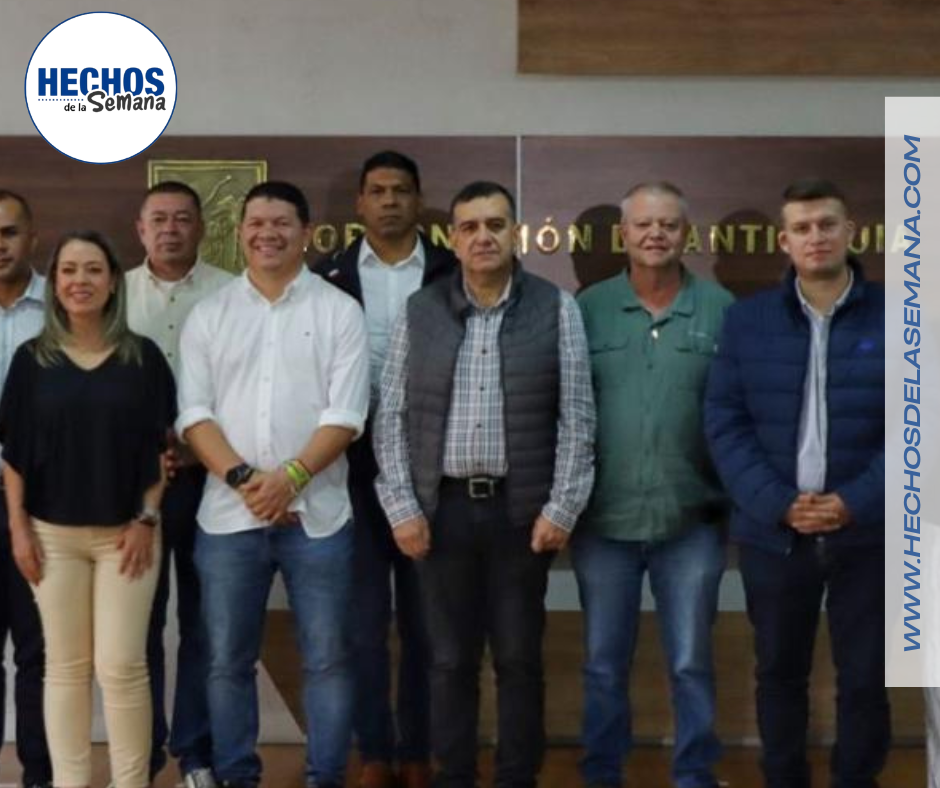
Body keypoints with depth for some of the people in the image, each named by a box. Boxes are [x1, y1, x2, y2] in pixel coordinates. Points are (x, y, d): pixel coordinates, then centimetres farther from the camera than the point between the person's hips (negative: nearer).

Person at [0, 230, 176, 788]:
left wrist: (148, 519, -5)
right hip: (53, 533, 1)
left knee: (122, 666, -2)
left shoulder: (143, 356, 0)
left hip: (125, 531, -1)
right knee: (65, 666, 7)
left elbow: (161, 446, 2)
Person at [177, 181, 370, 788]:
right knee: (228, 661, 9)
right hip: (228, 514, 2)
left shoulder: (340, 311, 2)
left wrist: (290, 476, -16)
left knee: (328, 659, 4)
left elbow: (346, 413, -5)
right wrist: (243, 478, -12)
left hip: (317, 515, -2)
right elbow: (194, 412, 1)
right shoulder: (208, 314, 8)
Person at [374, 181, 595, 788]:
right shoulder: (420, 311, 4)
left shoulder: (556, 308, 0)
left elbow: (576, 417, -2)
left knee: (520, 658, 7)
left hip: (522, 509, -1)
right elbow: (392, 416, 4)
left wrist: (561, 507, -7)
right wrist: (402, 506, -3)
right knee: (450, 659, 9)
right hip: (442, 507, 1)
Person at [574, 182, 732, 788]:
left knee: (692, 664, 9)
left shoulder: (721, 309, -1)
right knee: (604, 664, 13)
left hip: (691, 521, -1)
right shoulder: (588, 308, 1)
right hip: (603, 520, 1)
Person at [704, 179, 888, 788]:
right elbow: (724, 423, -1)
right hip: (773, 532, 1)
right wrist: (777, 504, -14)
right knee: (780, 673, 14)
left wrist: (857, 503, -16)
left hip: (868, 533, -1)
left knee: (865, 678, 8)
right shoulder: (747, 320, 3)